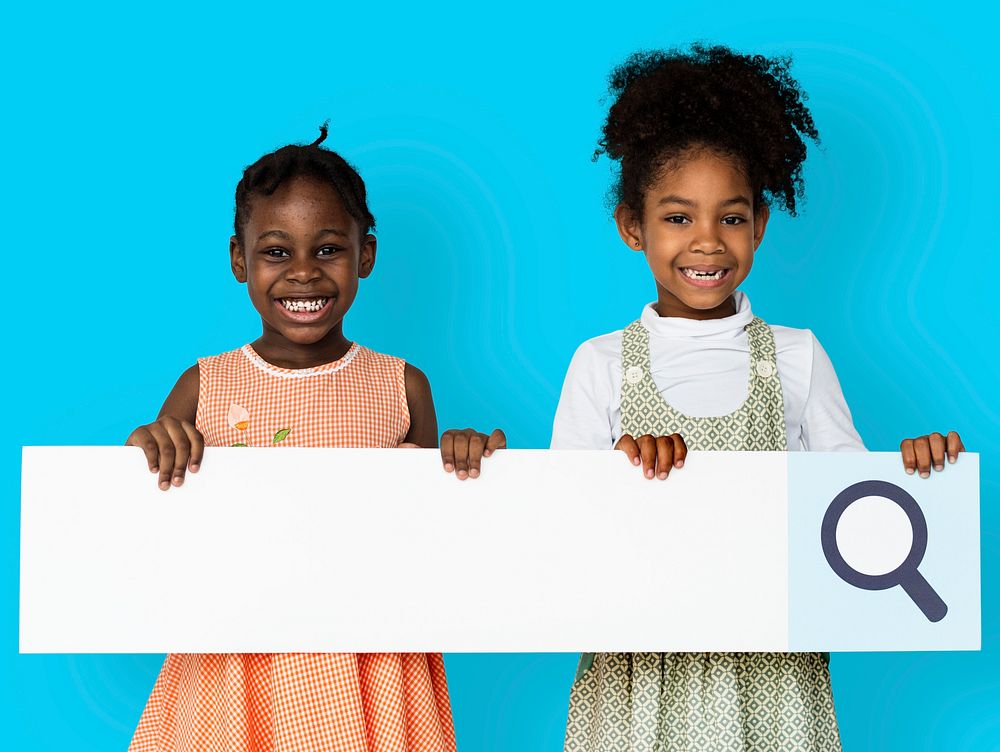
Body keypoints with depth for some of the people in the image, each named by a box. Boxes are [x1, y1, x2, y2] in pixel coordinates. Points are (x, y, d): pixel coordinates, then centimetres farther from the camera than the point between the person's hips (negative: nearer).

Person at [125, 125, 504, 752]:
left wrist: (464, 463, -11)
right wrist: (146, 452, -16)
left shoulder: (403, 388, 2)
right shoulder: (204, 388, 1)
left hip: (369, 679, 0)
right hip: (235, 672, 0)